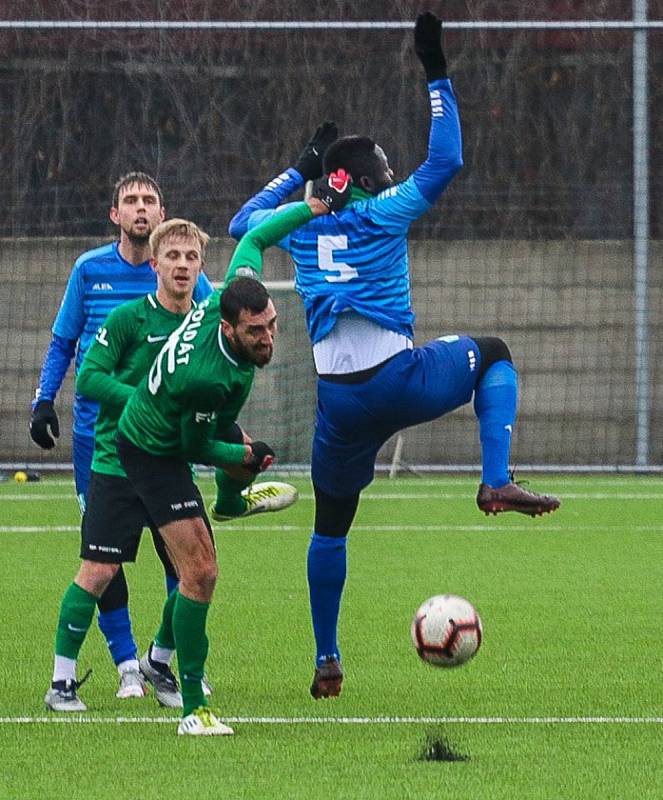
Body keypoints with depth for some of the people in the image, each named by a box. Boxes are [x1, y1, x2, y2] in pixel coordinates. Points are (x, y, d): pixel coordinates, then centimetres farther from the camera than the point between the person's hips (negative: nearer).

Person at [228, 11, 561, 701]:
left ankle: (326, 660, 14)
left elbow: (242, 223, 34)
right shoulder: (384, 212, 0)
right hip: (398, 380, -3)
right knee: (493, 356, 23)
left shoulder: (300, 227, 13)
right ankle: (496, 484, 4)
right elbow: (445, 160, 4)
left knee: (331, 522, 17)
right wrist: (436, 76, 9)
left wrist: (302, 169, 39)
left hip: (338, 401, 3)